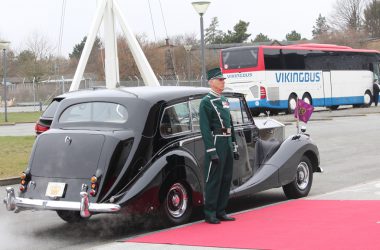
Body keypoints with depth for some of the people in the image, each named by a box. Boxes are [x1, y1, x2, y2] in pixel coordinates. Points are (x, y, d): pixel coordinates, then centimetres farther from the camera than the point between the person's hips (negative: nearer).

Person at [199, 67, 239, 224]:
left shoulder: (224, 100, 17)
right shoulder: (206, 102, -8)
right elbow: (205, 128, -14)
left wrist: (234, 147, 18)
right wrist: (211, 151, -20)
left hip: (227, 143, 8)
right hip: (216, 143, -8)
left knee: (226, 179, 10)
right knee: (213, 180, -5)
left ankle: (220, 211, 18)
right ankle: (210, 214, 2)